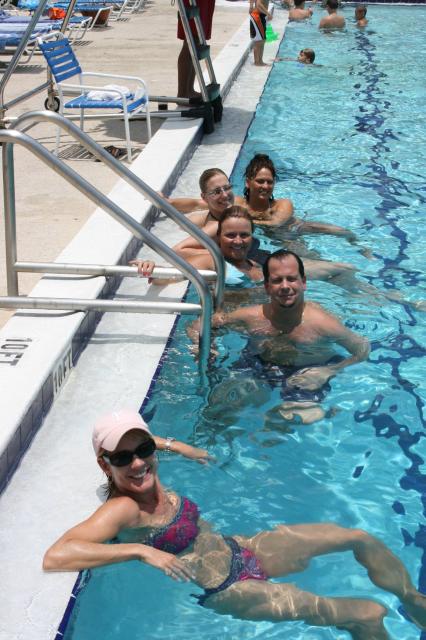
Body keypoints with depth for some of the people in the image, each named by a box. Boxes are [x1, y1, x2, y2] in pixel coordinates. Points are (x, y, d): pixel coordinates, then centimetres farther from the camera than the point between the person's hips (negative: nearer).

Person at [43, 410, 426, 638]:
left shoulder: (149, 482, -7)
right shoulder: (122, 510, -28)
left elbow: (137, 440, 18)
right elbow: (54, 558, -45)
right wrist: (142, 551, -40)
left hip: (239, 551, 8)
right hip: (229, 591, -8)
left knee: (361, 538, 14)